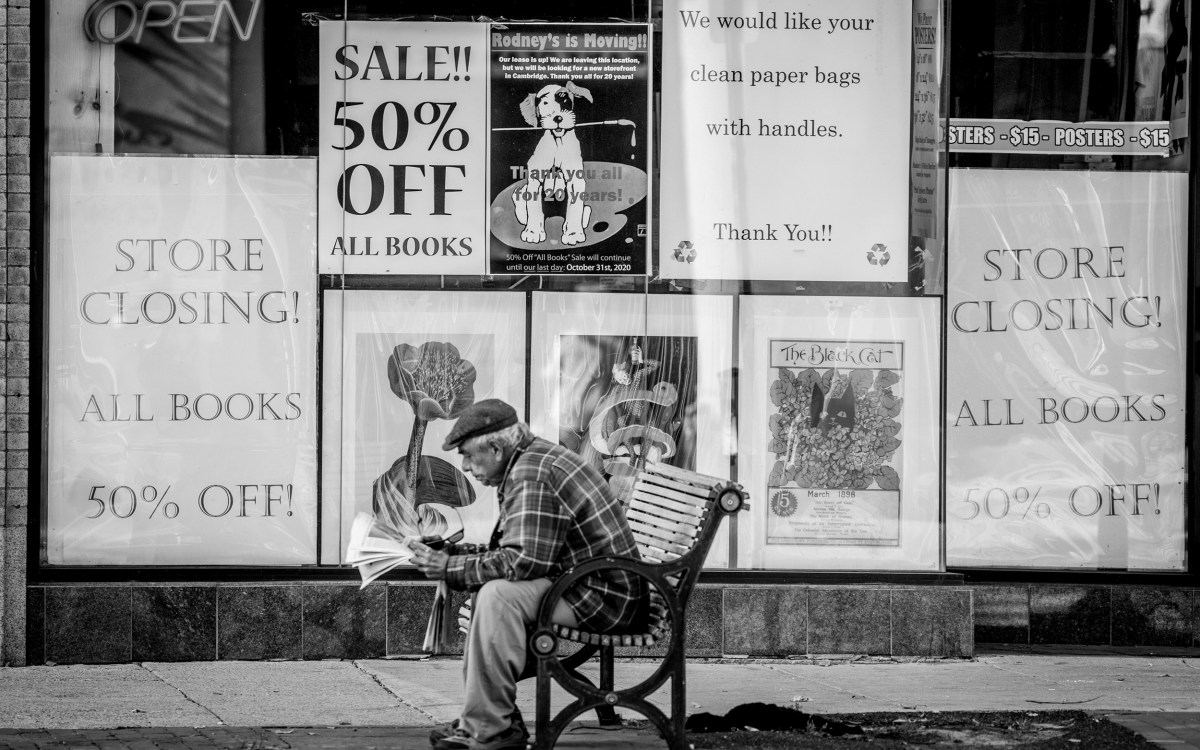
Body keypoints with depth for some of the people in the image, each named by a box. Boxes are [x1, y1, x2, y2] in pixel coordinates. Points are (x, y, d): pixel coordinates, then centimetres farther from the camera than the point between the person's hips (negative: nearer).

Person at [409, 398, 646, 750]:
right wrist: (453, 553, 8)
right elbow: (511, 552, 20)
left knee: (498, 595, -25)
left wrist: (450, 568, -17)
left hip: (605, 598, -11)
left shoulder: (533, 473, -17)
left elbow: (522, 561, -26)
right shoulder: (534, 460, 15)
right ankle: (484, 719, 9)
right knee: (489, 587, 15)